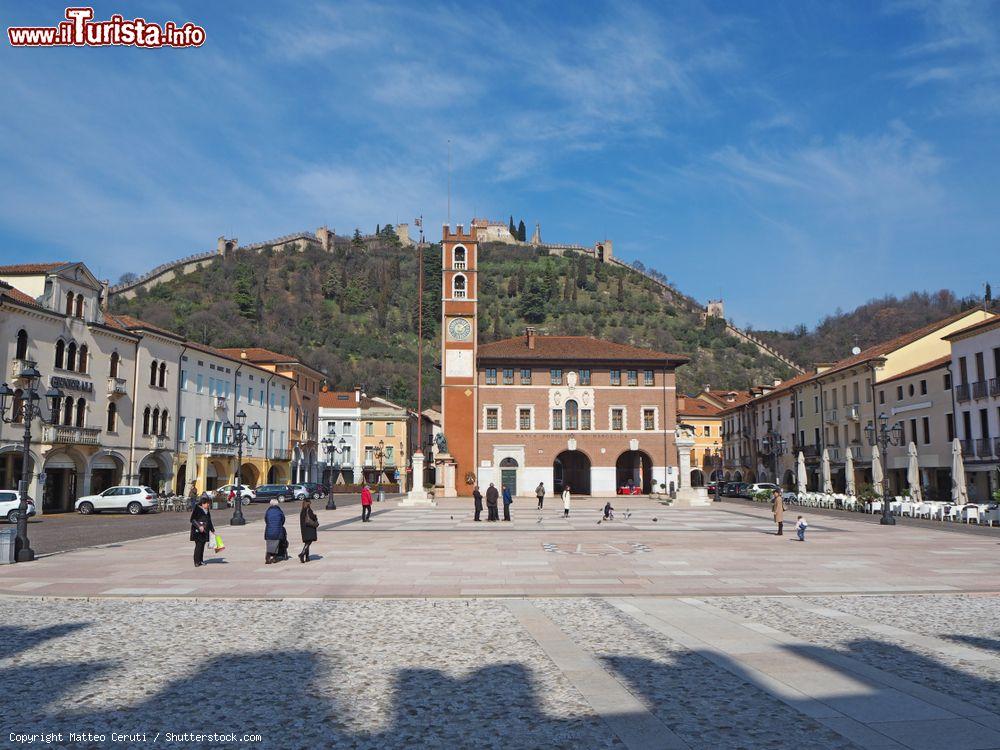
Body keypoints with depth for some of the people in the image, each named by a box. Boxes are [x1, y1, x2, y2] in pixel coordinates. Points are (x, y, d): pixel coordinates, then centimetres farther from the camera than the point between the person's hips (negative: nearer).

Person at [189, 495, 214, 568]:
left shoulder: (206, 510, 15)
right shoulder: (197, 509, -10)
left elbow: (209, 521, 24)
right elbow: (192, 520, -15)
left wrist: (212, 530, 27)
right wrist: (199, 526, -25)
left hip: (204, 531, 8)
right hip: (197, 531, -8)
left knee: (202, 545, 9)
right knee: (198, 545, -11)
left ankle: (201, 560, 17)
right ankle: (197, 562, -8)